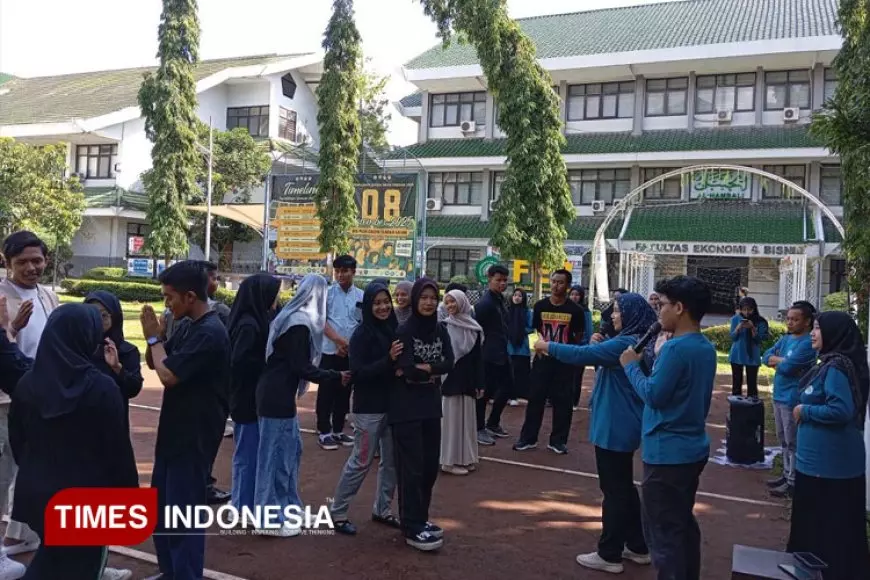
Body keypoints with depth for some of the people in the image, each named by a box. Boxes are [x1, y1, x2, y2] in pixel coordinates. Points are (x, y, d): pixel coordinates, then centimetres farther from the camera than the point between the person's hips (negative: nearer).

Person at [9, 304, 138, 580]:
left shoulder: (27, 383, -4)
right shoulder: (103, 387, -19)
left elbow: (17, 440, 7)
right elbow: (118, 448, -15)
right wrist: (128, 491, -3)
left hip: (38, 489, 5)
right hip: (87, 492, -5)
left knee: (51, 555, 26)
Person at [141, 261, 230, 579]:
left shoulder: (210, 333, -22)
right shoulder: (187, 326, 7)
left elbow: (168, 374, -24)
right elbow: (154, 364, 14)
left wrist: (154, 337, -10)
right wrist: (153, 336, -5)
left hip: (194, 437, -10)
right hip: (174, 431, 10)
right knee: (161, 504, 20)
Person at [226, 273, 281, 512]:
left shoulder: (257, 320, 6)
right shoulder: (248, 325, -22)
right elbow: (239, 362, -25)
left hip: (254, 396, 9)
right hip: (248, 397, -9)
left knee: (254, 451, 18)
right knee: (248, 452, 4)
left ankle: (246, 503, 31)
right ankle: (243, 507, 17)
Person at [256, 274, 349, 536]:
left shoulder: (292, 317, 11)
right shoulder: (300, 324, -18)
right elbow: (302, 368, -19)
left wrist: (330, 375, 16)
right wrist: (336, 377, -9)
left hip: (278, 393, 10)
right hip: (277, 395, -10)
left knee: (291, 449, 17)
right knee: (277, 455, 0)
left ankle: (289, 508, 28)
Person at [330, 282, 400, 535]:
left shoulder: (394, 329, 4)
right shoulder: (362, 334, -12)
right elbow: (358, 372, -17)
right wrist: (388, 360, -28)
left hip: (393, 405, 6)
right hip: (369, 407, -6)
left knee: (392, 461, 11)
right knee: (361, 462, 2)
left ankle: (382, 509, 27)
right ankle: (337, 512, 17)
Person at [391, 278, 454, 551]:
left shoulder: (441, 330, 7)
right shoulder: (405, 331, -12)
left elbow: (449, 364, -4)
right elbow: (406, 370, -21)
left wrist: (423, 369, -17)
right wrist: (434, 370, -9)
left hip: (431, 405, 6)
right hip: (406, 408, -6)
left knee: (430, 466, 11)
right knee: (411, 468, -3)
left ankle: (420, 519, 25)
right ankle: (411, 528, 5)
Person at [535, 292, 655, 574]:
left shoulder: (624, 344, -21)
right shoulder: (636, 343, 11)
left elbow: (583, 354, -25)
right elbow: (600, 356, 20)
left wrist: (549, 347, -13)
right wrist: (597, 345, 2)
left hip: (614, 427, -10)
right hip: (623, 426, 10)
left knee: (614, 490, -1)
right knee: (624, 487, 19)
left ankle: (609, 555, 10)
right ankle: (638, 546, 29)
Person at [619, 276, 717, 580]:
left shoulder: (676, 348, -22)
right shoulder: (706, 347, 8)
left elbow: (653, 395, -21)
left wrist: (632, 365, -9)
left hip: (668, 453, -10)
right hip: (693, 448, 10)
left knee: (663, 532, 1)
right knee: (683, 523, 22)